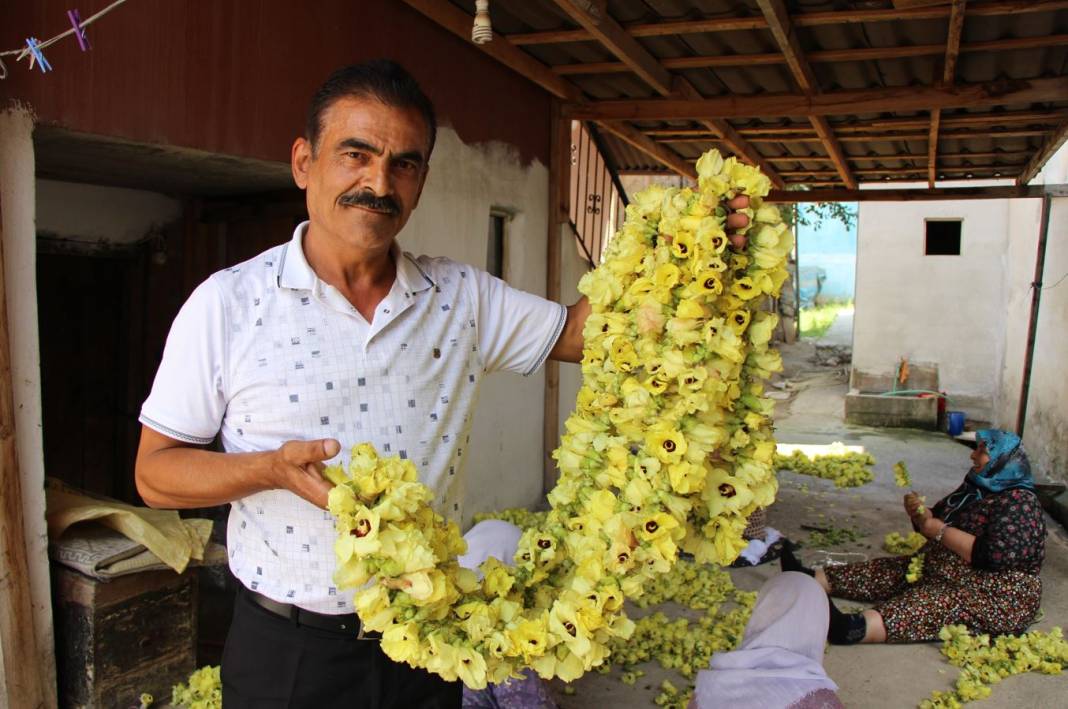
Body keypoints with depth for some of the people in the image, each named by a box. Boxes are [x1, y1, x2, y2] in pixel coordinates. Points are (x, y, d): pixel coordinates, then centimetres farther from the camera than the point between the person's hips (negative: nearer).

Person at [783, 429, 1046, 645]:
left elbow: (993, 556, -26)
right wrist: (920, 514, -4)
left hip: (998, 596, -10)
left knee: (937, 603, -36)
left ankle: (858, 628, -62)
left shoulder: (1018, 502, -14)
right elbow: (936, 521, 20)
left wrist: (937, 529, -18)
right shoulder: (975, 488, 14)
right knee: (881, 571, -2)